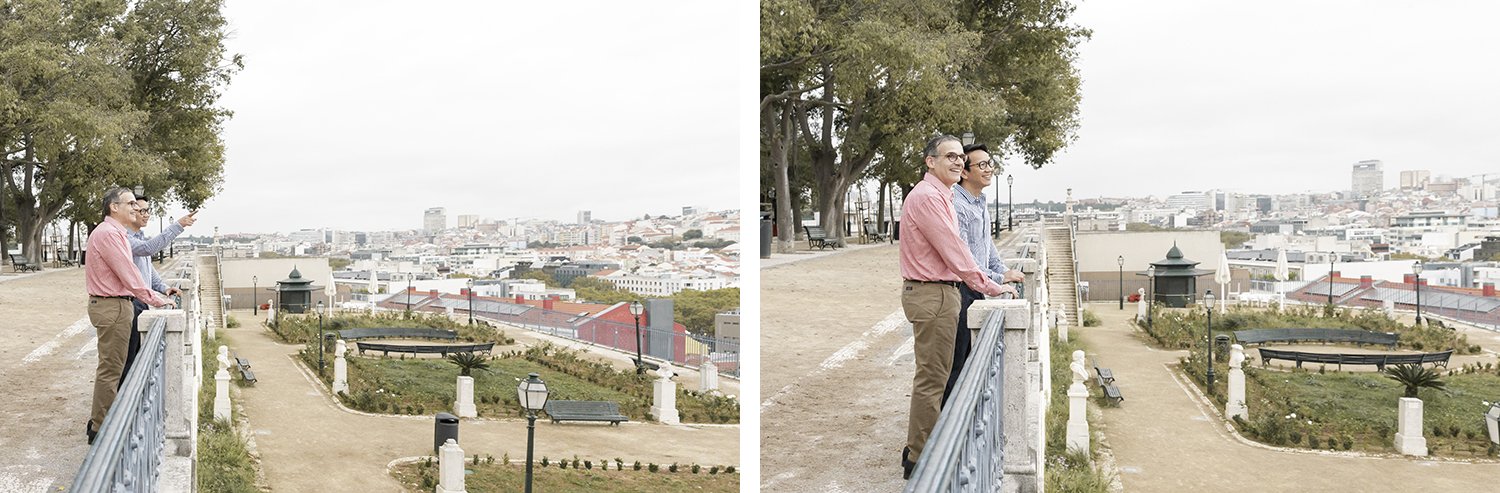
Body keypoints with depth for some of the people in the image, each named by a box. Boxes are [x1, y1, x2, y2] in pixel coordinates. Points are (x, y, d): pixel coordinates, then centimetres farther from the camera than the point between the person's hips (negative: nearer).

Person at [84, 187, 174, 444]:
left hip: (113, 304, 11)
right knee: (111, 369, -5)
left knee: (110, 366, 19)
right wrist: (154, 299, -15)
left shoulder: (114, 232, 17)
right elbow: (128, 273, -19)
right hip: (112, 306, -11)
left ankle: (98, 421, 29)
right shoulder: (107, 233, -17)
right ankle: (100, 429, 2)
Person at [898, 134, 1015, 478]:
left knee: (933, 374, 17)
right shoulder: (927, 197, -16)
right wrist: (989, 288, -14)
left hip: (939, 291, 11)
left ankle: (918, 449, 27)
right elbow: (953, 251, -19)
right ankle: (919, 460, 2)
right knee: (932, 378, -6)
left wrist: (991, 281, 16)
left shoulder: (940, 196, 19)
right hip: (932, 294, -11)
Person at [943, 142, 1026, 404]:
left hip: (977, 290, 10)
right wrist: (998, 279, -15)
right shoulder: (956, 205, -18)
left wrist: (1004, 271, 10)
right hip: (959, 291, -10)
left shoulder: (981, 204, 15)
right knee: (956, 362, -5)